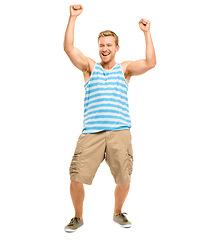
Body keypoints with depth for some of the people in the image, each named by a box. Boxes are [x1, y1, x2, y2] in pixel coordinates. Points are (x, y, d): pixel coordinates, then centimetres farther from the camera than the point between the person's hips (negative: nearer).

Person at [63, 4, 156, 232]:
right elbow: (69, 48, 2)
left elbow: (150, 62, 0)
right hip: (91, 132, 0)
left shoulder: (125, 69, 15)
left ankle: (118, 213, 29)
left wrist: (146, 33, -2)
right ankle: (78, 217, 18)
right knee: (76, 177, -8)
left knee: (124, 179, 0)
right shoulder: (89, 67, 15)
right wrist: (73, 18, -3)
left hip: (119, 132, 1)